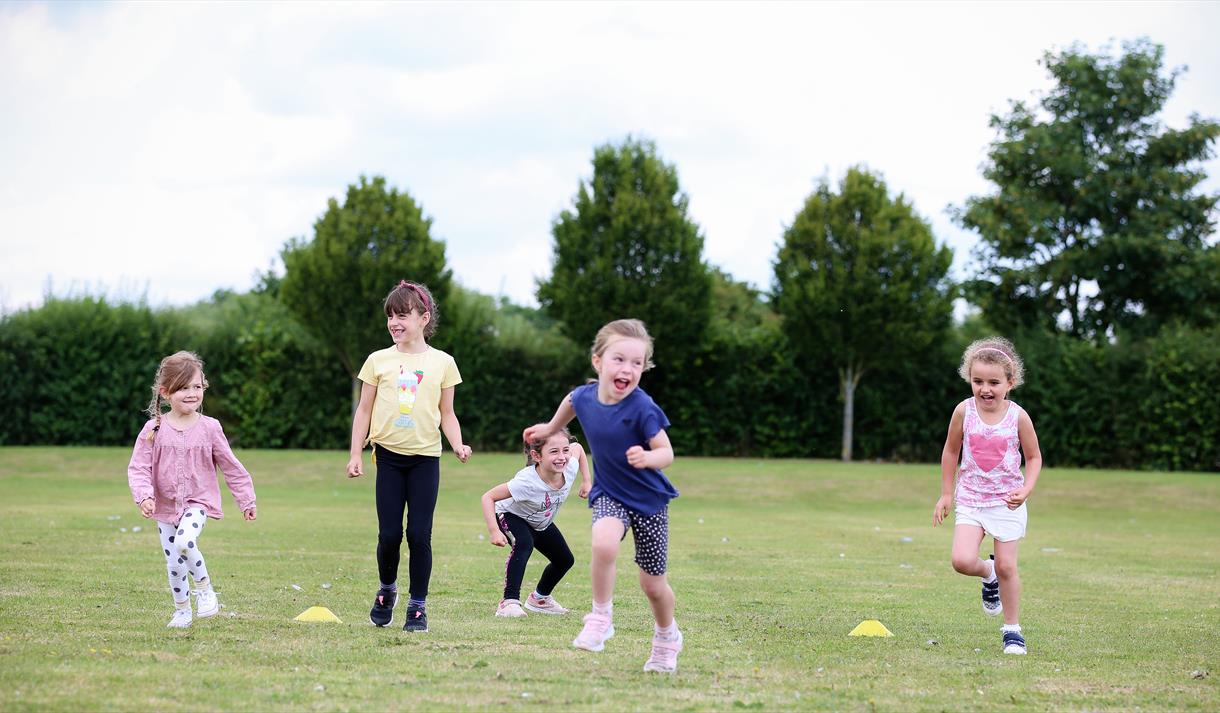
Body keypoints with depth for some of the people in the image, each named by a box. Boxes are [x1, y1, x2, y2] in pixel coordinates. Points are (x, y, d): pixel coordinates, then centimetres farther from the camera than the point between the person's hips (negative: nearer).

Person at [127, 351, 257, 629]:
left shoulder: (209, 428, -6)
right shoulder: (154, 429, -7)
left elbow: (231, 466, 3)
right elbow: (138, 467, -7)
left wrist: (247, 500, 7)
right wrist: (144, 496, -24)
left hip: (198, 502, -2)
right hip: (166, 505, 2)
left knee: (184, 541, -29)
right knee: (174, 564, 6)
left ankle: (205, 588, -7)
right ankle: (182, 611, 27)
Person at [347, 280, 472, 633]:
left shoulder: (441, 362, 3)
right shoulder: (379, 360, 4)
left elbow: (447, 414, 8)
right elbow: (364, 410, 8)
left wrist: (458, 445, -9)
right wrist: (356, 453, 3)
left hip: (425, 458, -1)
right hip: (389, 456, 1)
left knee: (419, 534, -4)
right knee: (389, 534, -1)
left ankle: (418, 605, 6)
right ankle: (387, 590, 25)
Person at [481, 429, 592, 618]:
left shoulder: (570, 468, -29)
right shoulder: (526, 482, -44)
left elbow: (577, 447, -5)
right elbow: (488, 497, -40)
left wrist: (586, 481, -4)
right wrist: (494, 531, -47)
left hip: (541, 523, 7)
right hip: (511, 515, -7)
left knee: (564, 560, 13)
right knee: (524, 544, -36)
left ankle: (540, 599, 39)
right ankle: (509, 602, -34)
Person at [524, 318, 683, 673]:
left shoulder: (642, 408, -27)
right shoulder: (584, 395, -12)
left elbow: (667, 452, -22)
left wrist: (647, 458, -44)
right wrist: (550, 428, 29)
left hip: (649, 499, -2)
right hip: (609, 494, 2)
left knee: (653, 584, 8)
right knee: (603, 542, -32)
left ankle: (667, 637, 38)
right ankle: (601, 617, -10)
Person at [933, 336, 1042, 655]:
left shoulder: (1018, 416, -10)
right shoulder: (964, 411, -8)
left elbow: (1034, 457, 2)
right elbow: (951, 451, 6)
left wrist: (1026, 490, -14)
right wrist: (946, 493, 8)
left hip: (1007, 501, -1)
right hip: (971, 499, 1)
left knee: (1007, 566, 0)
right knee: (962, 561, -16)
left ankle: (1012, 629, 17)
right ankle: (988, 574, 19)